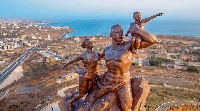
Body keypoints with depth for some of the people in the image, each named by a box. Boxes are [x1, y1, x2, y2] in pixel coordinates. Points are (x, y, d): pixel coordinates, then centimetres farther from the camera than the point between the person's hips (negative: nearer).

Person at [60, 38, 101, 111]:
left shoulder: (97, 54, 0)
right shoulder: (83, 55, -7)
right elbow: (72, 61, 5)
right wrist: (64, 66, 15)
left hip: (93, 76, 3)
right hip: (84, 75, -3)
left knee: (85, 92, 14)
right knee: (81, 94, 6)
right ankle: (70, 103, 33)